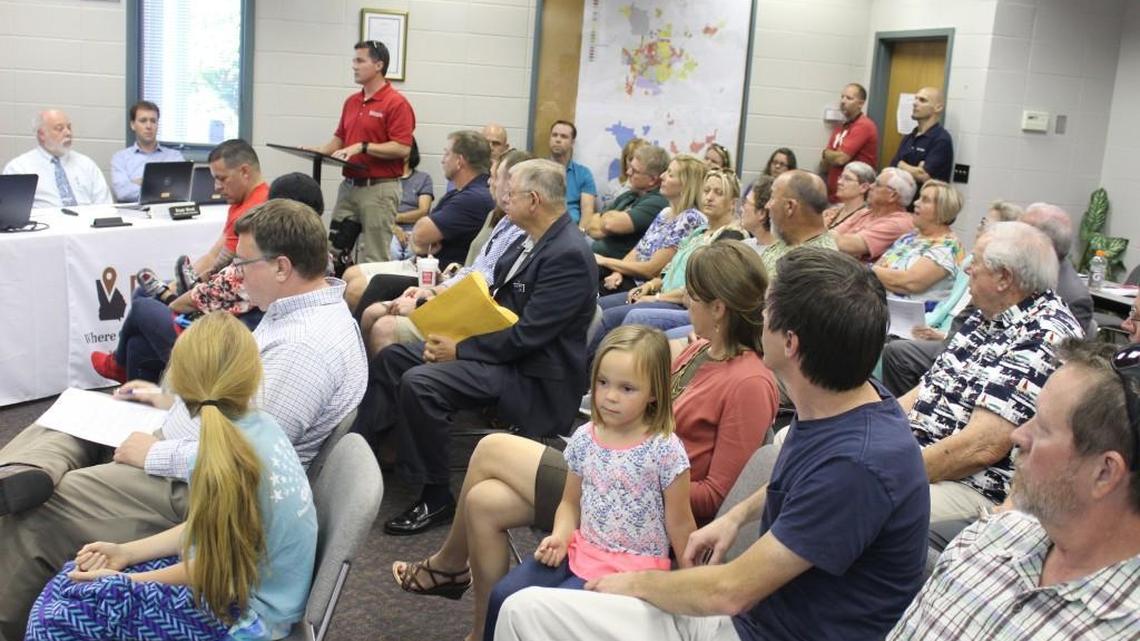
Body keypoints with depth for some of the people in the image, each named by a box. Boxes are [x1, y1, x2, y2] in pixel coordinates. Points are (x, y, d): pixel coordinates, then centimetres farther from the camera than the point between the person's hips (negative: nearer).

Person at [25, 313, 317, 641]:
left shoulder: (231, 459, -29)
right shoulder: (258, 426, -4)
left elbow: (212, 568, -17)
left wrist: (126, 579, -5)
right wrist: (127, 552, 7)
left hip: (249, 614, -8)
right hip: (254, 583, 8)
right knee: (74, 580, 10)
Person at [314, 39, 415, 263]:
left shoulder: (397, 103, -9)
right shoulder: (351, 102, 14)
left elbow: (402, 148, -17)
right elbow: (340, 138, 21)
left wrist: (363, 147, -20)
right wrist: (320, 151, 2)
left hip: (379, 188, -8)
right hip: (349, 185, 8)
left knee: (374, 258, -2)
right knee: (336, 250, 10)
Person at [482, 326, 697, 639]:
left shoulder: (665, 450, -15)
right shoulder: (583, 439, 1)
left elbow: (679, 526, -7)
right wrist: (560, 537, -6)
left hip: (633, 564, -5)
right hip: (580, 547, 6)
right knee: (503, 596, -8)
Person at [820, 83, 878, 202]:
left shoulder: (864, 126, -11)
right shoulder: (840, 127, 15)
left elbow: (840, 158, -18)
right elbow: (823, 167, 14)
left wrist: (826, 153, 2)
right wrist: (830, 156, -6)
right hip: (832, 195, 8)